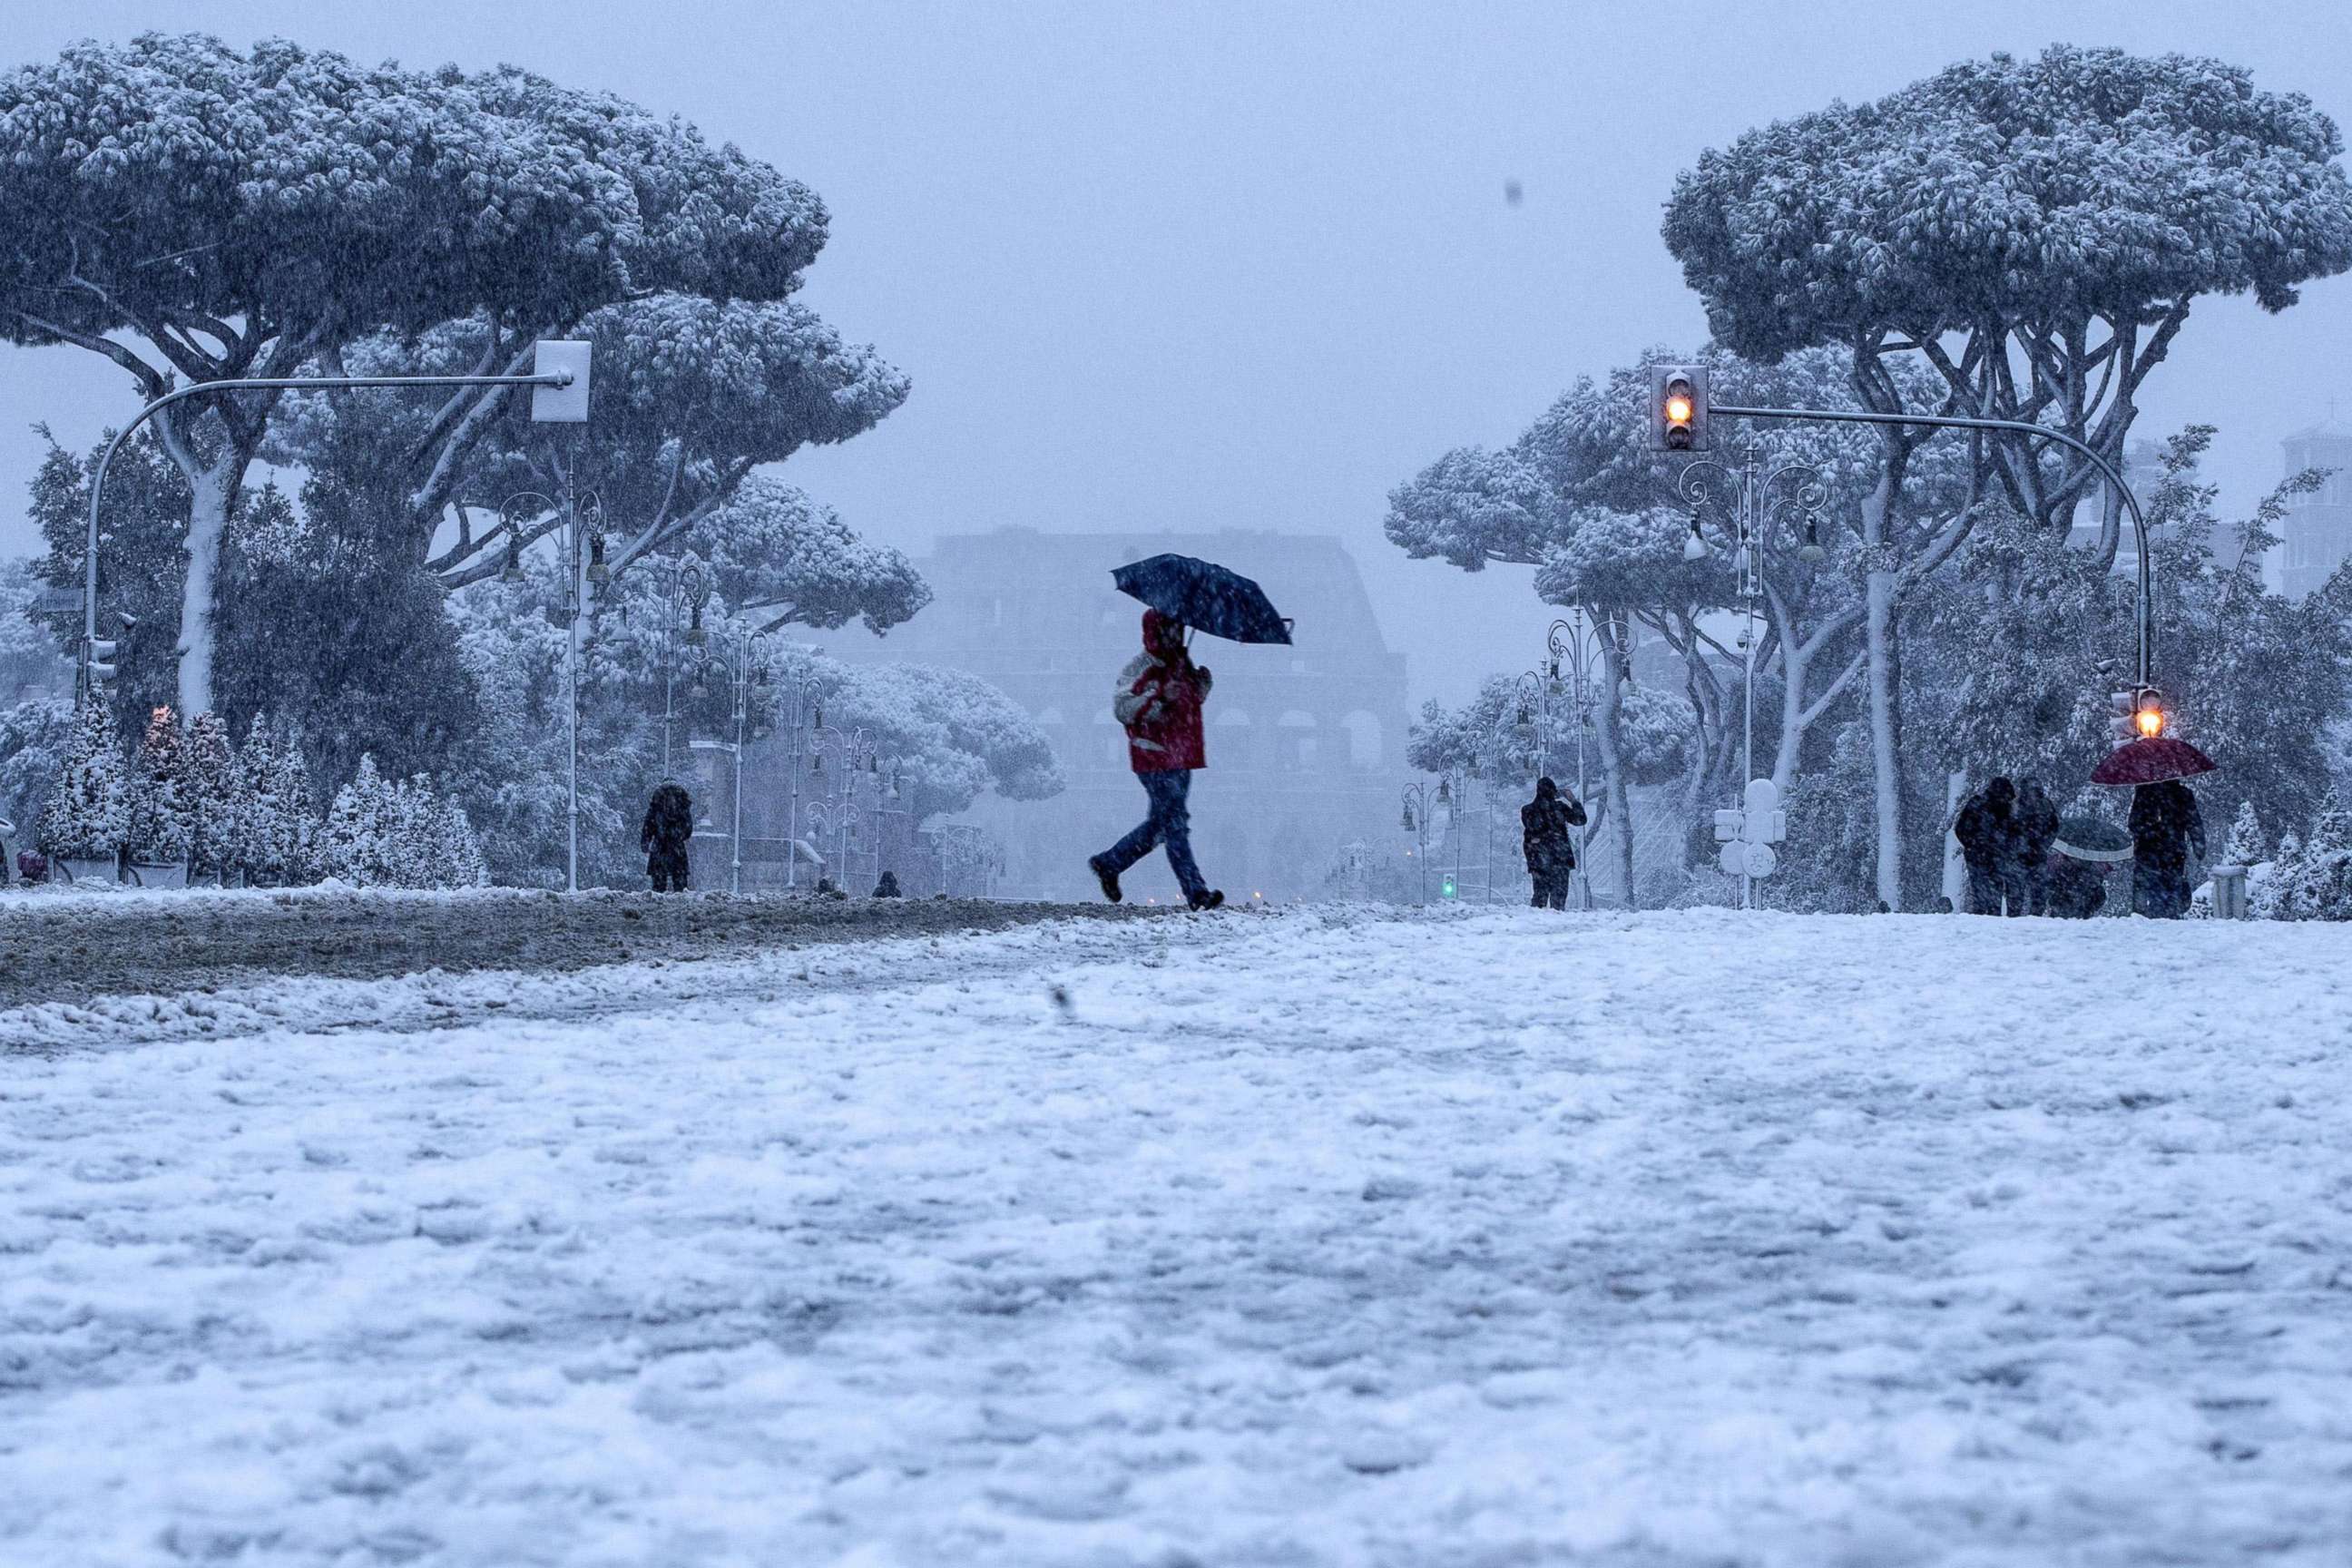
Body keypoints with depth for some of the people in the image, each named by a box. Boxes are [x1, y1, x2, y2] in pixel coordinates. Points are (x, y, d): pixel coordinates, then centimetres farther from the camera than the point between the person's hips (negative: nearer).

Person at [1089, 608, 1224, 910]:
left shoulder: (1182, 663, 14)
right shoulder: (1140, 669, -11)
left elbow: (1193, 701, 27)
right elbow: (1122, 709, -19)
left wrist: (1202, 685, 5)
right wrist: (1159, 697, -29)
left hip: (1180, 757, 9)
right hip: (1155, 758, -9)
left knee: (1160, 823, 15)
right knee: (1175, 823, -8)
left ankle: (1108, 863, 30)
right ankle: (1196, 891, -10)